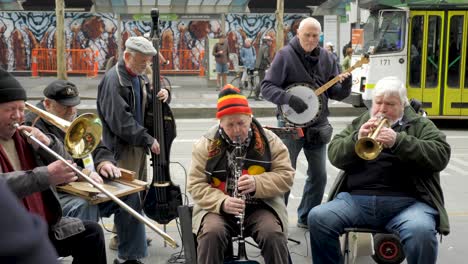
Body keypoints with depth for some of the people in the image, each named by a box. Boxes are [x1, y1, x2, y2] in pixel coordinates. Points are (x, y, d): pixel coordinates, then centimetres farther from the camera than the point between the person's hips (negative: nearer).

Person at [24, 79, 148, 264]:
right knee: (84, 206, -37)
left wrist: (103, 162, -11)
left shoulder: (74, 119, 16)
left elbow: (96, 146, 13)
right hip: (53, 193, -8)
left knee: (128, 194, -4)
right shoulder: (35, 124, -10)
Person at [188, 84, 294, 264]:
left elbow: (286, 176, -2)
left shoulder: (269, 141, 0)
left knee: (274, 235, -28)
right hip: (217, 207, 0)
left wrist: (257, 183, -21)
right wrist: (222, 202, -21)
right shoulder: (206, 144, -1)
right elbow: (196, 185, -3)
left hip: (261, 206, 0)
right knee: (211, 234, -30)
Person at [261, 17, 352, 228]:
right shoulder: (285, 55, -8)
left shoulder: (326, 58, 5)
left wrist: (345, 84, -16)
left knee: (318, 176, 10)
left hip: (317, 126, 5)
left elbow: (336, 93, 6)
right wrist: (290, 99, -26)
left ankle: (306, 218, 27)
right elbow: (267, 87, -11)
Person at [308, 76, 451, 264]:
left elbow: (441, 155, -3)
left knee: (420, 231, -34)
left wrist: (398, 141, -16)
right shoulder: (359, 124, 20)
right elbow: (335, 155, 9)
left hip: (406, 201, -2)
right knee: (318, 218, -22)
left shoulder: (420, 125, 14)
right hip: (356, 199, 2)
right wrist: (357, 139, -11)